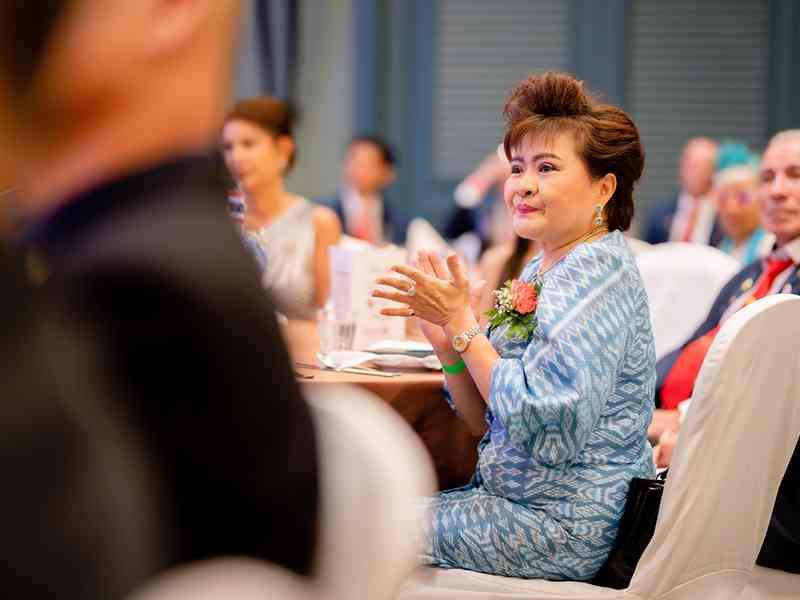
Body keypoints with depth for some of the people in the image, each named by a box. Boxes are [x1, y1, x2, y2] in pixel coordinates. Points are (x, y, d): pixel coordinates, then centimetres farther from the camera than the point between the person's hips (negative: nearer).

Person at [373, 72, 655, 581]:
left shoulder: (597, 272, -17)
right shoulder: (541, 271, 11)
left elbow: (543, 428, -26)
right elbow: (485, 421, 12)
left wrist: (462, 323, -18)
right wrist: (443, 332, -2)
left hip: (563, 527, -9)